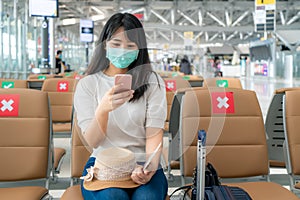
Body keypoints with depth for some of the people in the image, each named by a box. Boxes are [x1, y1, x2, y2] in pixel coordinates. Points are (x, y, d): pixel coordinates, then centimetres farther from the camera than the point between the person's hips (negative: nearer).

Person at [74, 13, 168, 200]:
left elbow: (154, 132, -3)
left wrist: (150, 166, -24)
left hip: (143, 164, 0)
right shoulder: (87, 84, 4)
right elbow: (92, 141, -4)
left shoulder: (152, 82, 5)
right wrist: (103, 109, -25)